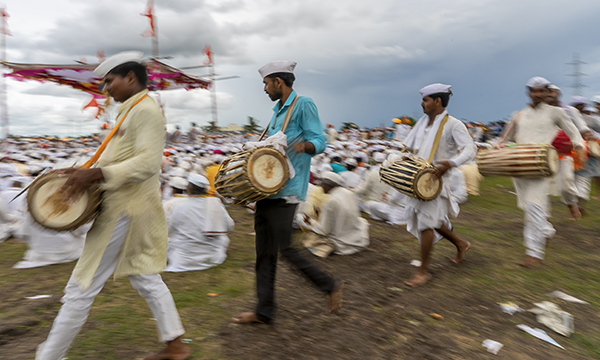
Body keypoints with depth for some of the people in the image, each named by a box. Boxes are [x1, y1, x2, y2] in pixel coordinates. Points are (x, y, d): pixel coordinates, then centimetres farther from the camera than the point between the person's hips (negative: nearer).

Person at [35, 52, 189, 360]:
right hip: (130, 207, 11)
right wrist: (84, 173, 7)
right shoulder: (131, 112, 19)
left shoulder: (145, 109, -13)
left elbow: (147, 163, -24)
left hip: (125, 210, -11)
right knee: (145, 279, 15)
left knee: (81, 288, 1)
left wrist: (94, 174, -26)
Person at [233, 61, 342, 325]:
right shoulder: (278, 110, 21)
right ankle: (264, 312, 21)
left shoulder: (303, 105, -6)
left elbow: (319, 142, -14)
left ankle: (330, 286, 16)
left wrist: (304, 145, -35)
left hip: (285, 192, -9)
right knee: (264, 252, 10)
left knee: (285, 248, -5)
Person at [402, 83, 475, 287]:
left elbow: (470, 149, -17)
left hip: (435, 179, -7)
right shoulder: (422, 122, 13)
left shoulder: (453, 124, -8)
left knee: (426, 221, -9)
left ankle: (423, 270, 3)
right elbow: (409, 147, 20)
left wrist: (450, 163, -34)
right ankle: (460, 244, 38)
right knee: (431, 219, 14)